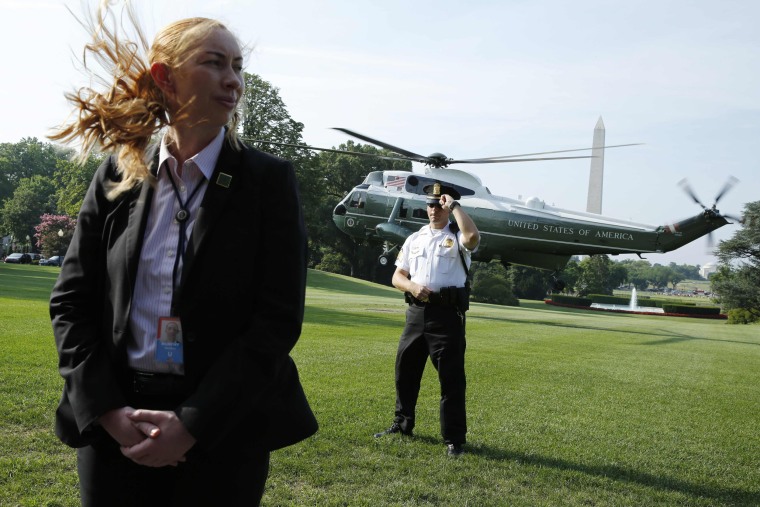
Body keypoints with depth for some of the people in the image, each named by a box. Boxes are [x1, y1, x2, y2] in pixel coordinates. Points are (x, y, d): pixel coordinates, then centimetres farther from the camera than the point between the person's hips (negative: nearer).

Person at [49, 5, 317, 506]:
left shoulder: (269, 179, -5)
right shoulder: (117, 176, 2)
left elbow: (279, 319, -10)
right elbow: (71, 301, 3)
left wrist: (193, 425, -14)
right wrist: (107, 411, -9)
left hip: (224, 430, -2)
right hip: (112, 423, 2)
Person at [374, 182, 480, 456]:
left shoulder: (457, 238, 1)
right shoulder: (414, 239, 16)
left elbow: (473, 237, -25)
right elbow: (397, 276, 13)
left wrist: (454, 206, -13)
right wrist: (412, 287, -10)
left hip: (447, 313, -5)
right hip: (416, 312, 6)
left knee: (451, 377, -3)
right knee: (405, 370, 14)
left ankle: (454, 438, 6)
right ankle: (402, 424, 31)